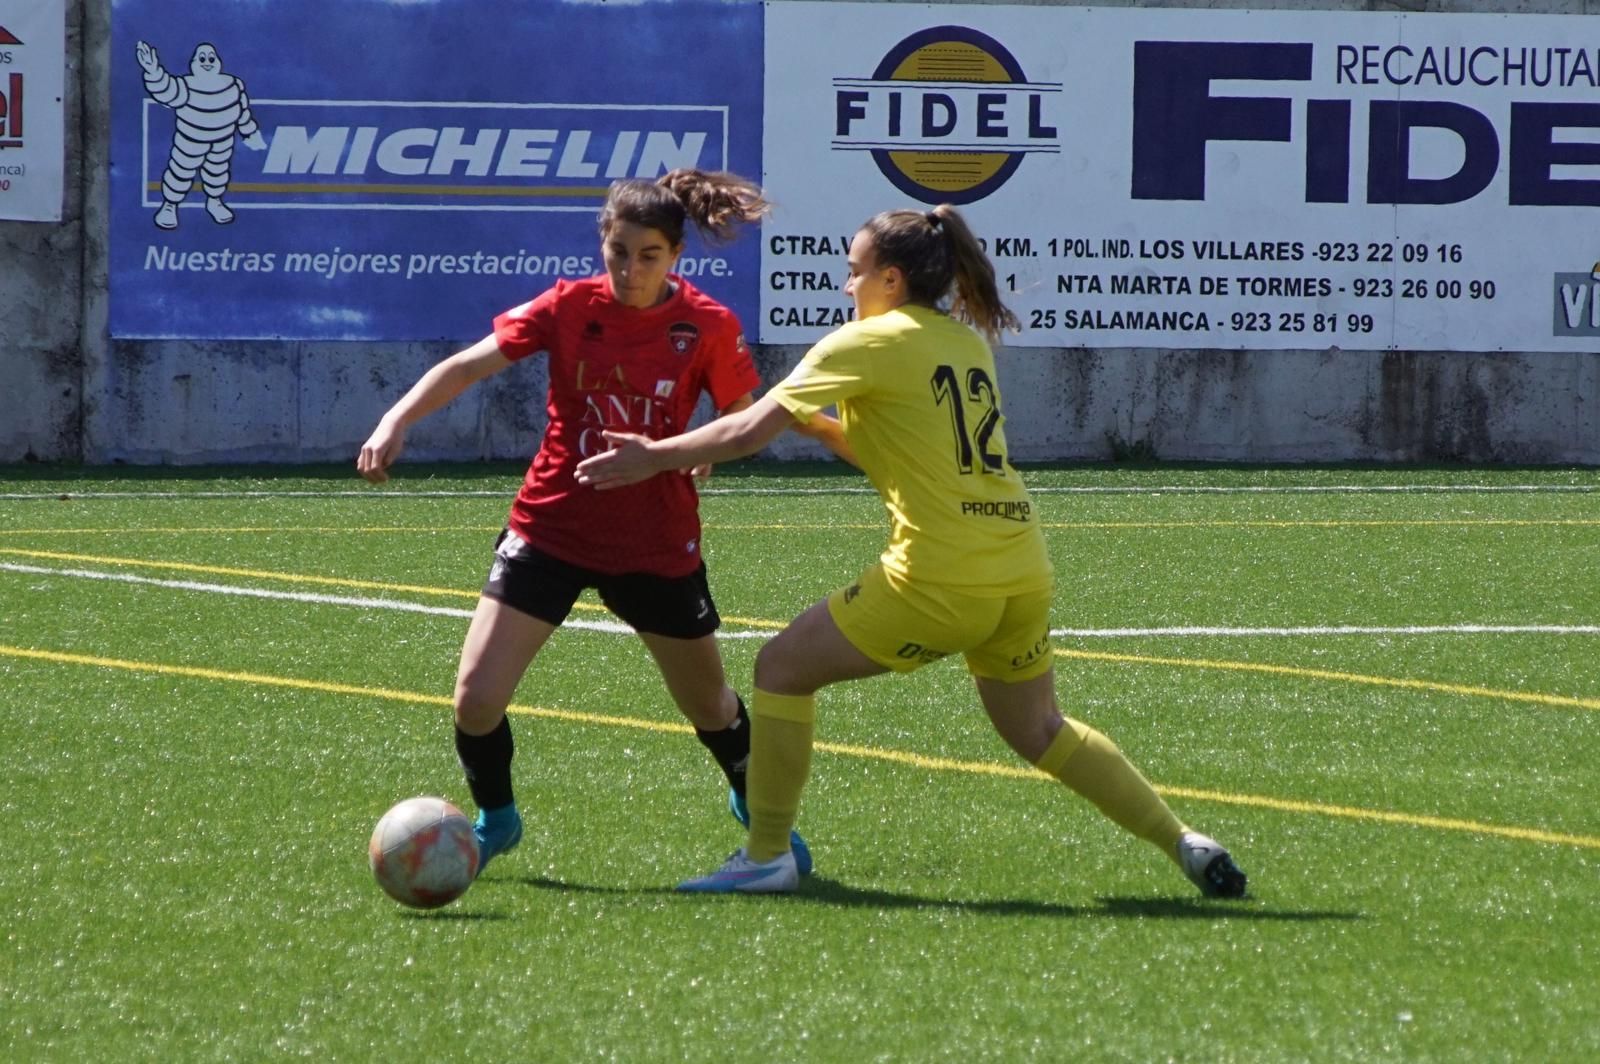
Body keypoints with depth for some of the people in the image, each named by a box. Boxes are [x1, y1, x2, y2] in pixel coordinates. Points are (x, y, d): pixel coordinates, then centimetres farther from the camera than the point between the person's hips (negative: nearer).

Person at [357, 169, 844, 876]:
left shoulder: (707, 327, -9)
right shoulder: (570, 307, -10)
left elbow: (753, 416, 6)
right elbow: (470, 364, -18)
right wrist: (398, 420, -30)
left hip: (656, 544, 0)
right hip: (550, 530, 0)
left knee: (710, 707, 15)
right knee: (475, 698, -11)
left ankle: (757, 809, 47)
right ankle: (494, 820, 19)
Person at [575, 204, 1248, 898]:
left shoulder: (869, 344, -4)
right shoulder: (968, 341, 17)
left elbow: (750, 431, -6)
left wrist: (654, 457, 4)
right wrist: (813, 421, 23)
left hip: (940, 577, -7)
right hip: (1023, 571, 7)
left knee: (782, 669, 7)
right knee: (1038, 732, 24)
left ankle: (766, 858, 6)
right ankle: (1184, 845, 18)